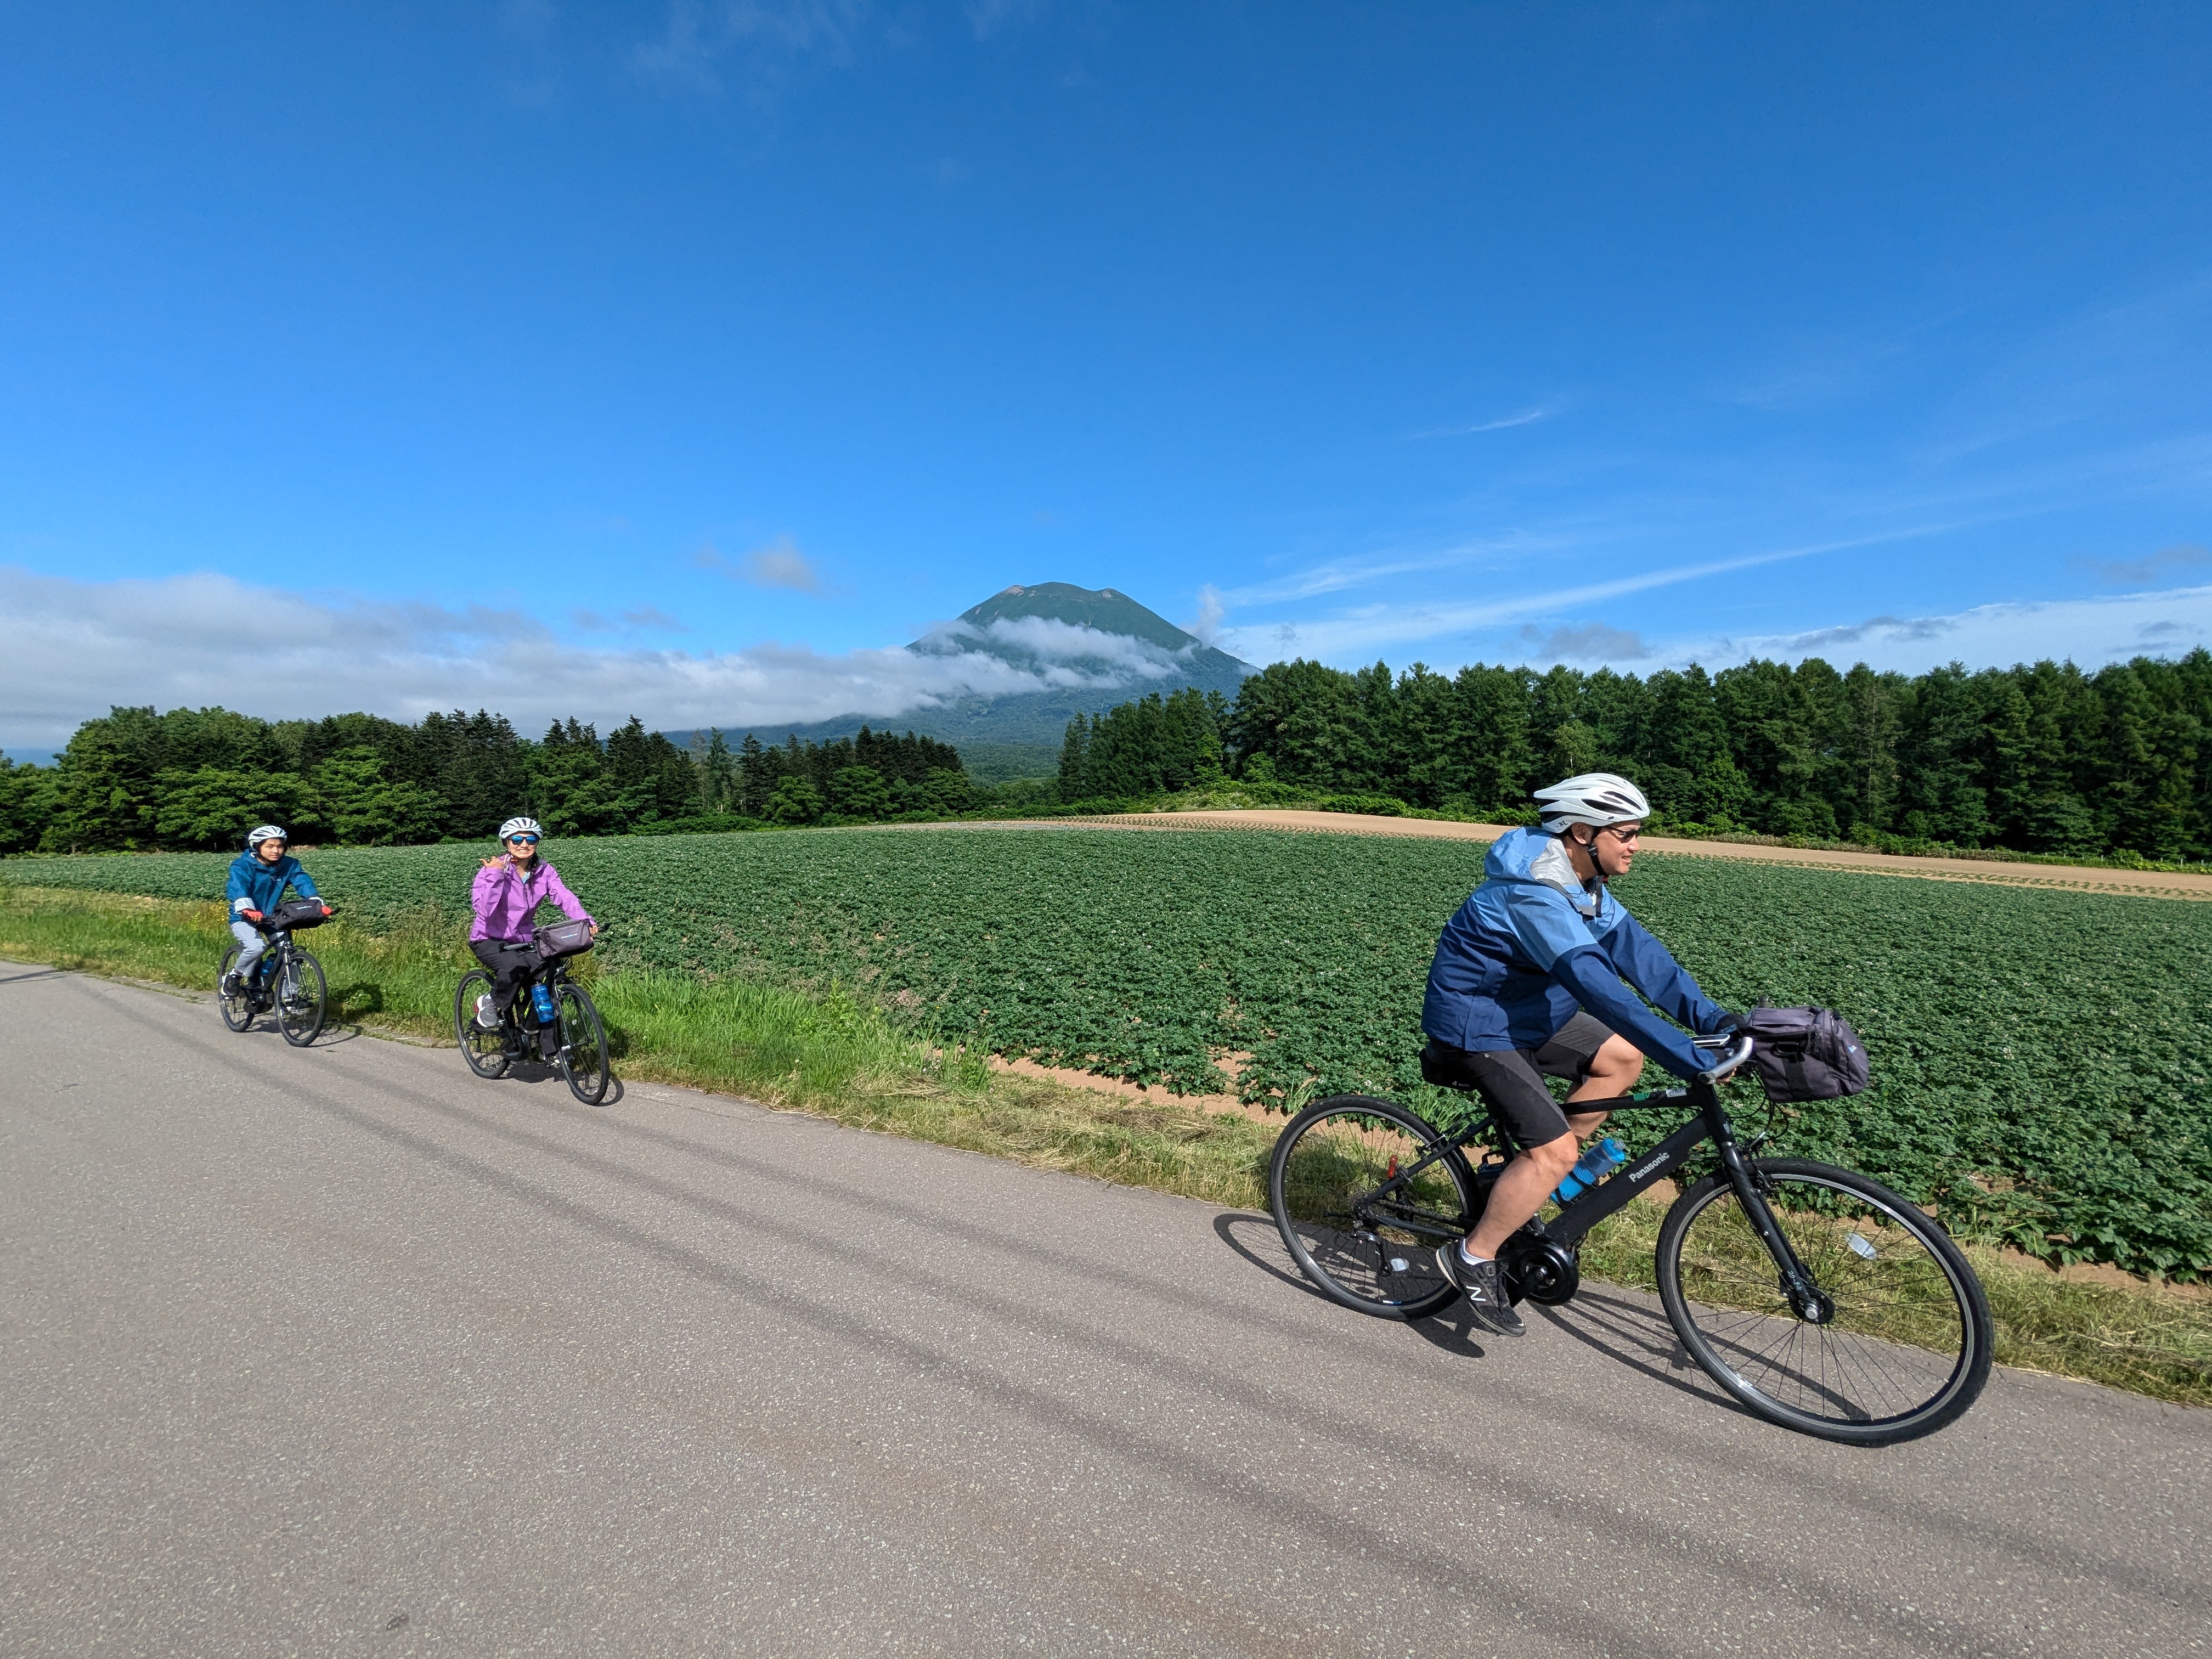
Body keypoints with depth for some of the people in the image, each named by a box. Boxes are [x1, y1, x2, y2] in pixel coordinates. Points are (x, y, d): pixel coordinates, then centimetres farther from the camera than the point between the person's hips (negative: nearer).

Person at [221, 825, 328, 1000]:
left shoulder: (289, 865, -7)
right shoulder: (242, 866, -16)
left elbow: (303, 882, -21)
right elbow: (238, 889, -32)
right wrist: (247, 909, -52)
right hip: (244, 918, -4)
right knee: (257, 947, -29)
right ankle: (234, 976, 1)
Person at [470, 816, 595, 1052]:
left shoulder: (544, 871, -4)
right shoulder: (493, 870, -14)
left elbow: (565, 898, -20)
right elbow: (484, 909, -28)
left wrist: (586, 922, -37)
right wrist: (495, 875, -30)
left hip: (525, 941, 4)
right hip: (489, 940, -4)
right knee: (516, 965, -34)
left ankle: (551, 1049, 2)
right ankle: (490, 1003, -4)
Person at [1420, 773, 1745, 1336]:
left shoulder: (1584, 883, 2)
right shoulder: (1535, 894, -30)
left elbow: (1640, 953, -1)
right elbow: (1600, 989, -37)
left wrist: (1714, 1020, -10)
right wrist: (1695, 1063, -36)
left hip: (1529, 1010, 10)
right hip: (1476, 1024, -10)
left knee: (1623, 1058, 9)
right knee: (1555, 1151, -15)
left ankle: (1534, 1170, 19)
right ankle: (1473, 1258, 3)